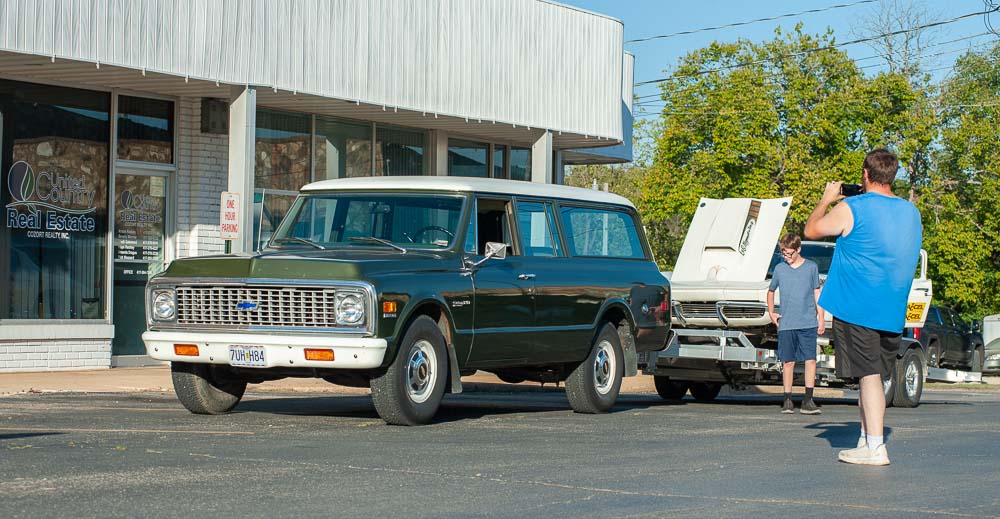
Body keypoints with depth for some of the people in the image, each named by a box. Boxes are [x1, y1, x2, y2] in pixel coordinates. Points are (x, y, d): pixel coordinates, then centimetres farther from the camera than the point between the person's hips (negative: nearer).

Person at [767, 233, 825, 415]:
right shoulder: (779, 269, 8)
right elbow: (771, 291, 23)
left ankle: (808, 400, -5)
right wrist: (771, 313, 14)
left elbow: (817, 293, 9)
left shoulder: (811, 267, 5)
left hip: (808, 323, -1)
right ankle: (787, 400, 7)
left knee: (810, 360, -7)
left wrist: (821, 318, 4)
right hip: (786, 324, 1)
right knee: (788, 361, 2)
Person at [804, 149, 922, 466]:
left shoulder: (851, 209, -11)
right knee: (874, 376, 14)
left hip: (856, 307, -6)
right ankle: (866, 440, 20)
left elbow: (811, 230, 3)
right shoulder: (912, 214, 9)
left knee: (869, 375, -7)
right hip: (893, 311, 6)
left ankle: (875, 449, -11)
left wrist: (826, 200, 20)